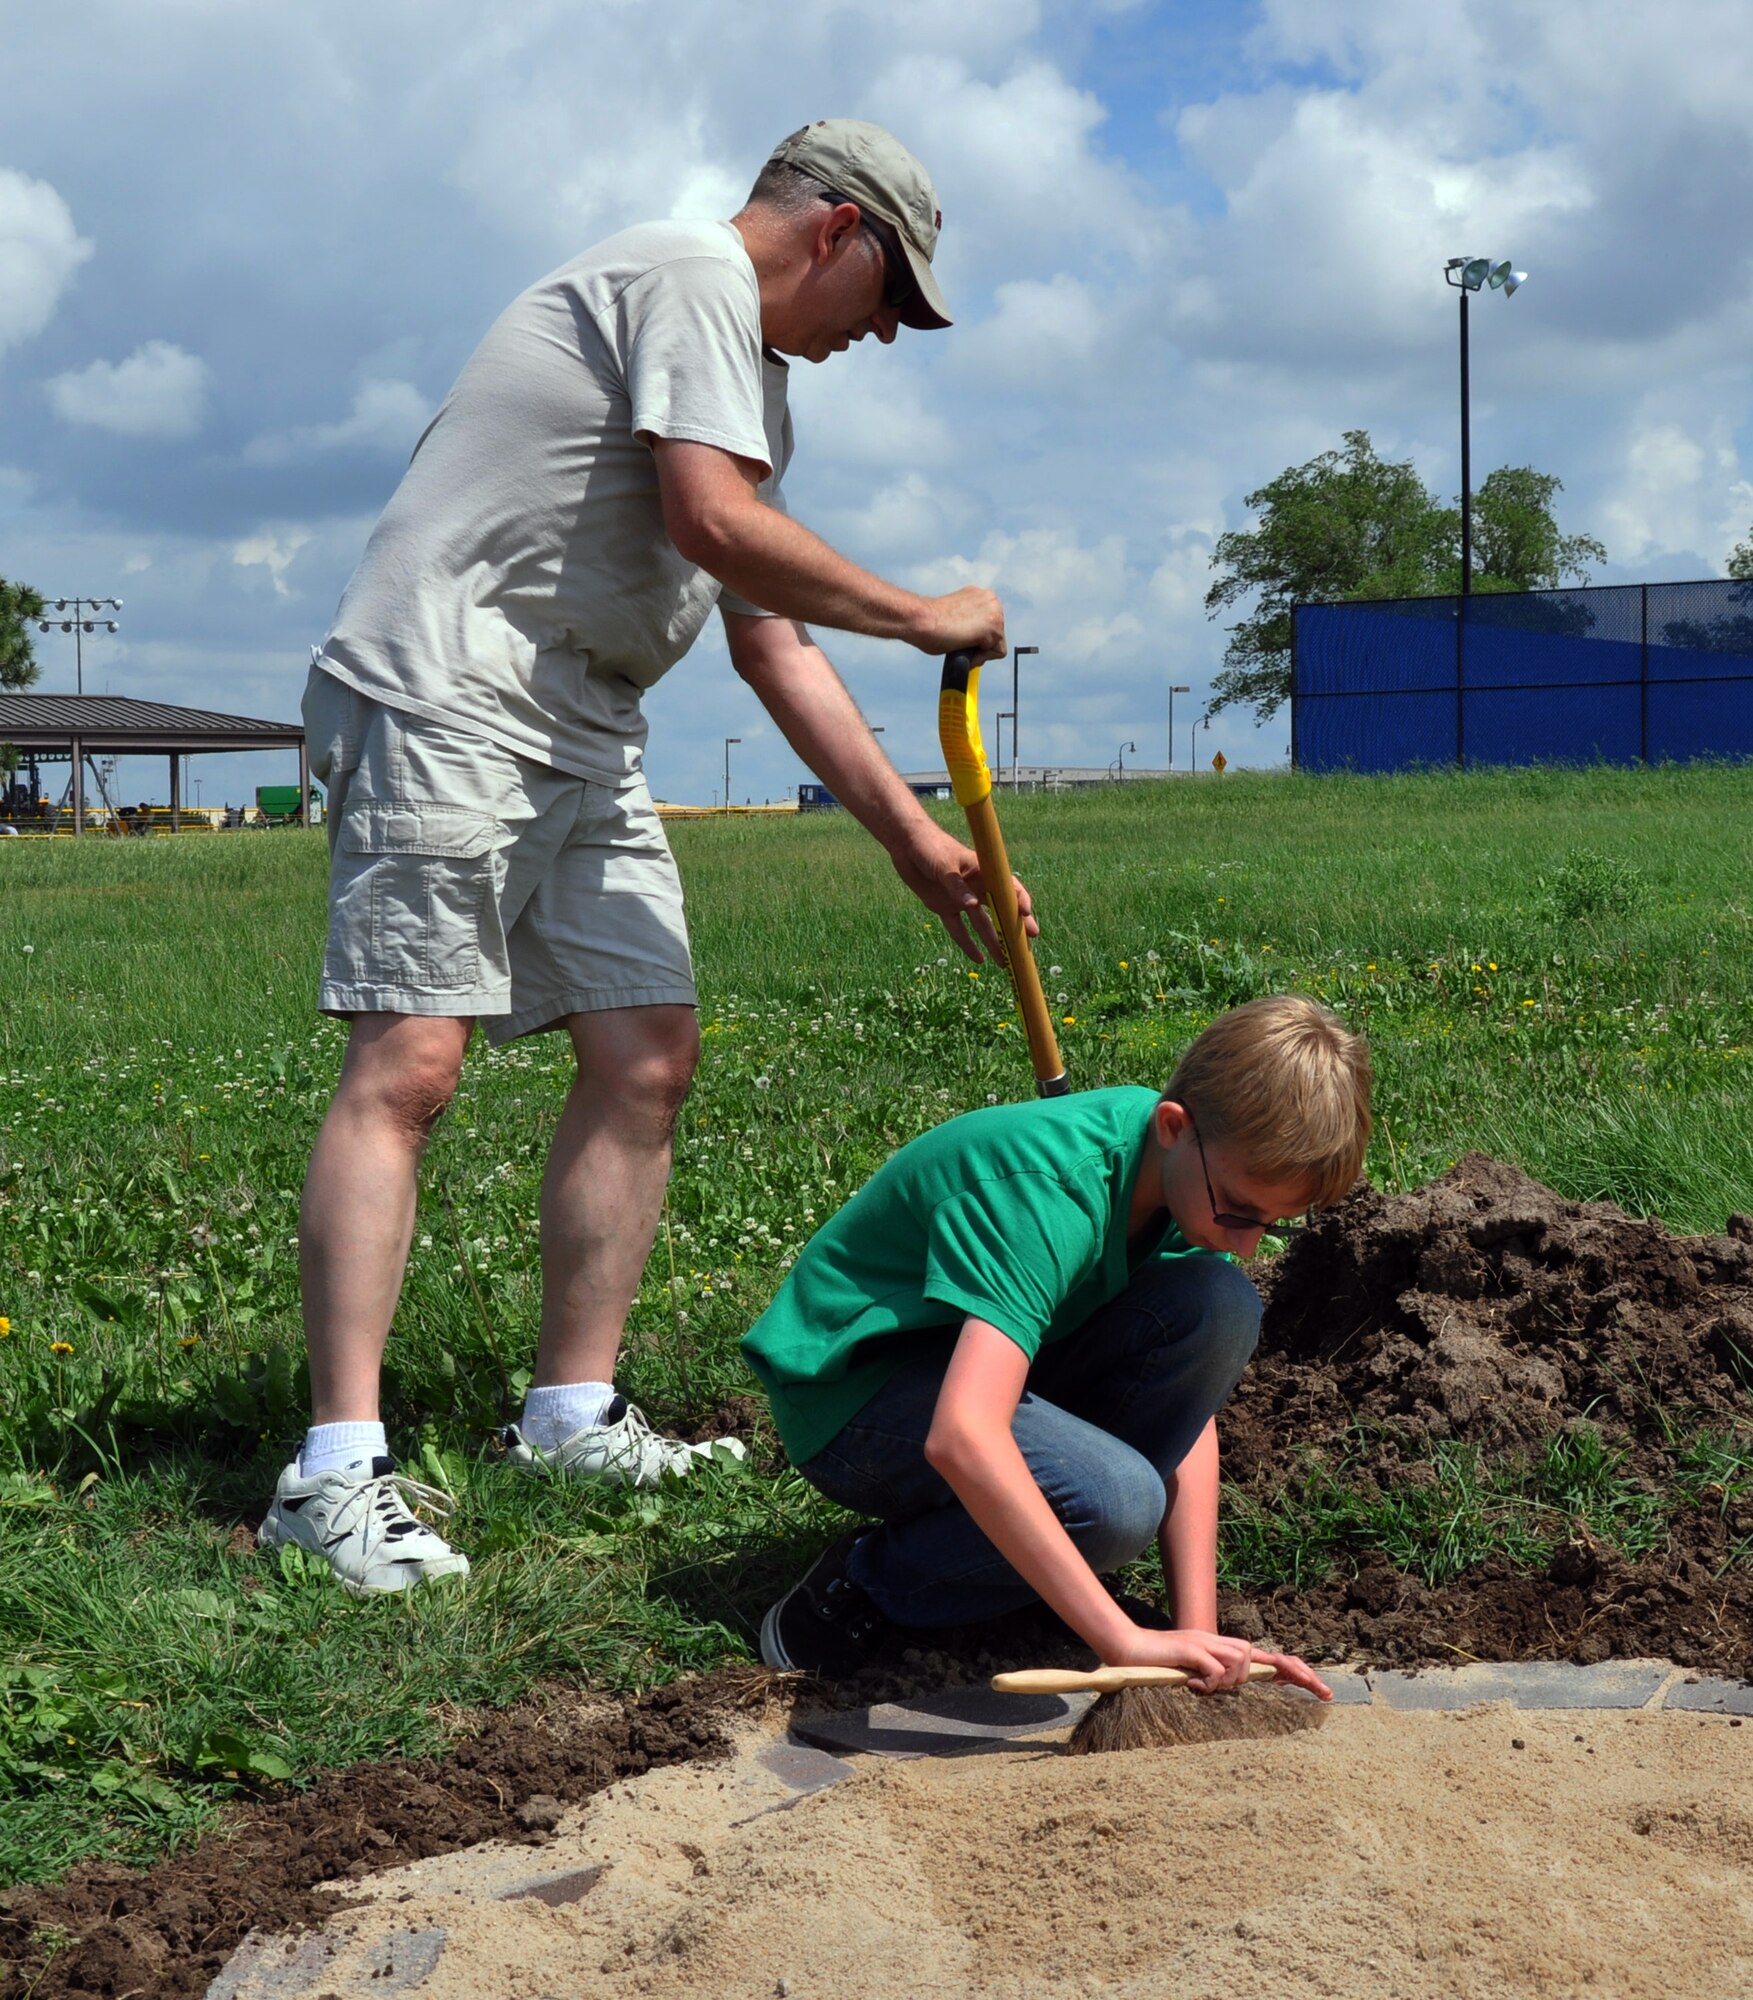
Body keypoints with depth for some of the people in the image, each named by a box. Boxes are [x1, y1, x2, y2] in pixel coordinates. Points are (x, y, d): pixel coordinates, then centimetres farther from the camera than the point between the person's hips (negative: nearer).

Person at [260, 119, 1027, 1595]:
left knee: (648, 1053, 3)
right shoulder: (693, 273, -4)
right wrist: (923, 617, -7)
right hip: (448, 698, -10)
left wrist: (915, 839, 21)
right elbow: (713, 520, -19)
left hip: (588, 744, 10)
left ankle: (572, 1417, 10)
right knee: (409, 1060, -15)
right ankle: (339, 1465, -17)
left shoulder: (756, 378, 26)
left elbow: (774, 646, 25)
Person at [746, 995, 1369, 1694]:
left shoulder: (1207, 1178, -10)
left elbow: (1189, 1407, -9)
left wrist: (1198, 1628, -19)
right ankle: (865, 1582, -7)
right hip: (857, 1390, -7)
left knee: (1222, 1305, -17)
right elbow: (961, 1438, -45)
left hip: (996, 1355, 7)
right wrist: (1126, 1641, -45)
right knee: (1117, 1502, -32)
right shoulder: (1050, 1192, -34)